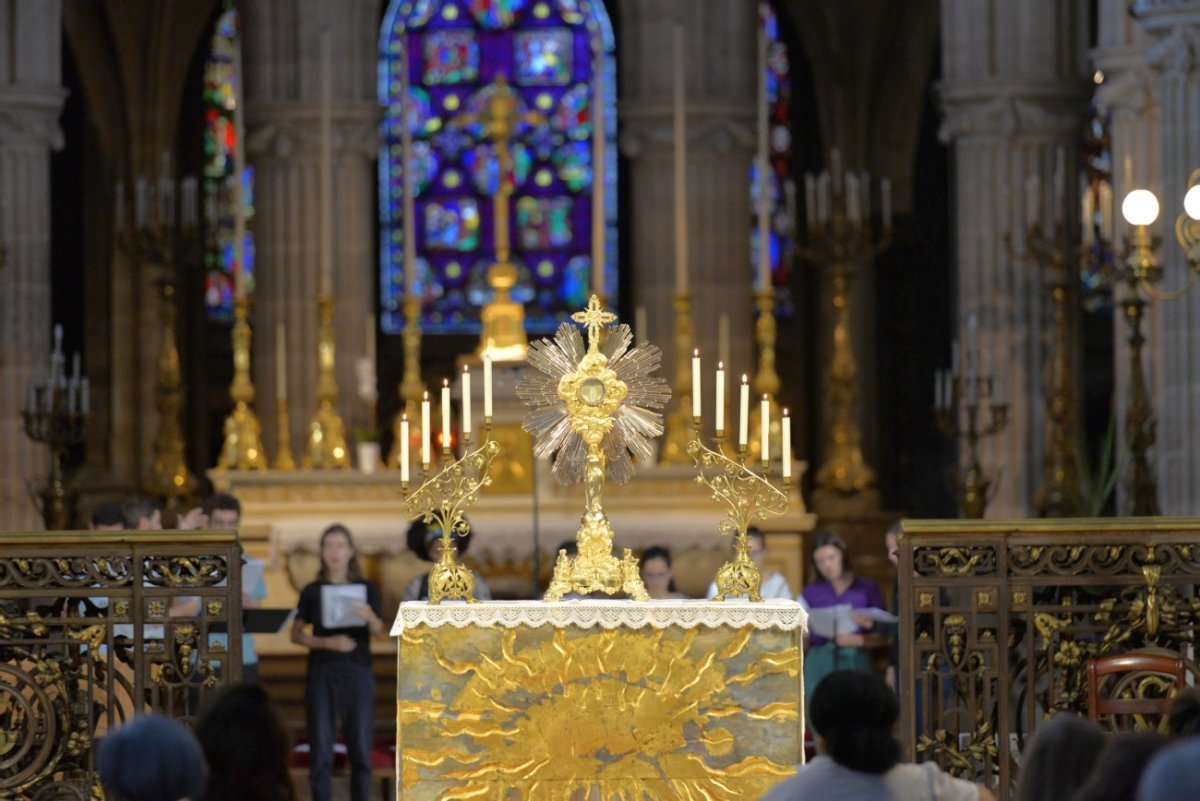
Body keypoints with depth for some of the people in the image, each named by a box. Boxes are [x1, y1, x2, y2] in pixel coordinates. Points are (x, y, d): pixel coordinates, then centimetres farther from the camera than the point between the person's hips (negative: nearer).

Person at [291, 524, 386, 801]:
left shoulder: (367, 589, 5)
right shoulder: (313, 591, 5)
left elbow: (378, 632, -6)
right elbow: (296, 635, 4)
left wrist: (369, 616, -28)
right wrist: (327, 643, -13)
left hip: (357, 671, 0)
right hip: (321, 672, 0)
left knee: (360, 748, 0)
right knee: (321, 750, -2)